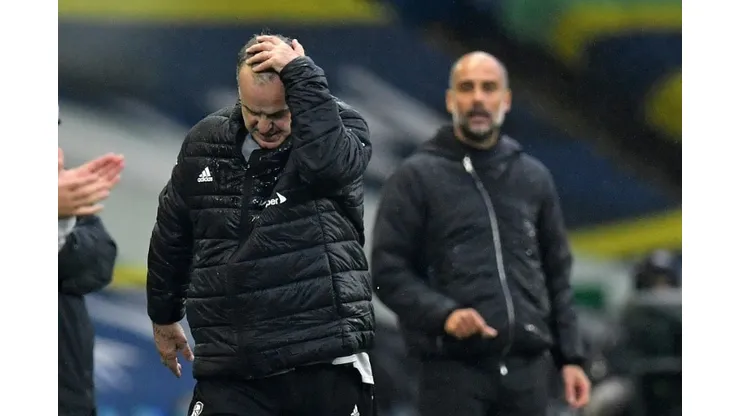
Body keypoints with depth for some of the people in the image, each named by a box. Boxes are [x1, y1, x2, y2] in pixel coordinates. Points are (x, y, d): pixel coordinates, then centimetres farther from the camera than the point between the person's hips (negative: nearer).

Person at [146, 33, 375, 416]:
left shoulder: (339, 127, -3)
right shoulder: (205, 144, 6)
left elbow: (329, 163, -29)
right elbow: (172, 236, 20)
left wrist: (300, 72, -23)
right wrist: (164, 317, 30)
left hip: (326, 368, -2)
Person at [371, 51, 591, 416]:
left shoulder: (534, 178, 14)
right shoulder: (416, 177, 1)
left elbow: (556, 274, 18)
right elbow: (388, 269, -2)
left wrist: (571, 356, 11)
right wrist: (443, 313, -18)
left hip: (527, 368, 4)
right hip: (453, 368, -4)